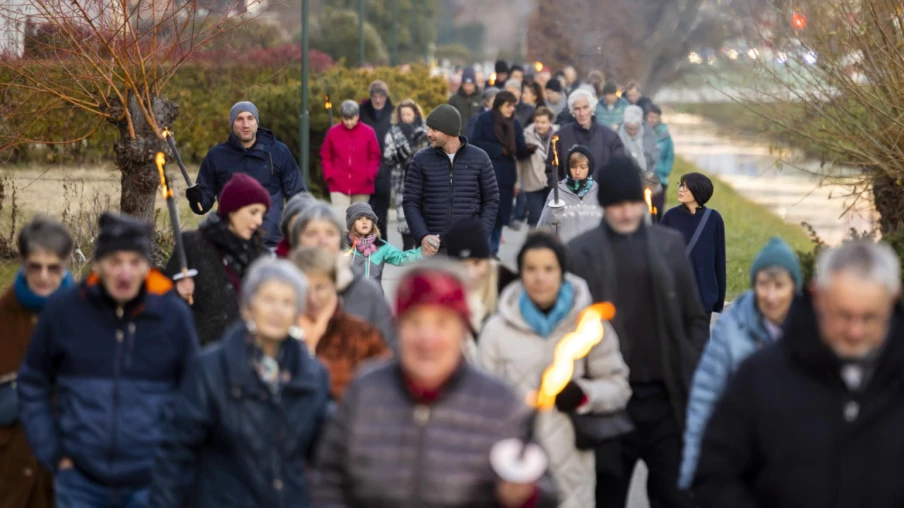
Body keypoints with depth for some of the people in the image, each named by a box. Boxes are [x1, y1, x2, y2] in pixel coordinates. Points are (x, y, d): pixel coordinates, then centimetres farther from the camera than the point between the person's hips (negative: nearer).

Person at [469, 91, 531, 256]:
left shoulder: (515, 123, 8)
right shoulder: (484, 119, -3)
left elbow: (520, 151, 5)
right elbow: (475, 143, -10)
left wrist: (529, 149, -17)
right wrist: (499, 150, -15)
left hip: (506, 176, 4)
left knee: (501, 214, 6)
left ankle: (493, 250, 14)